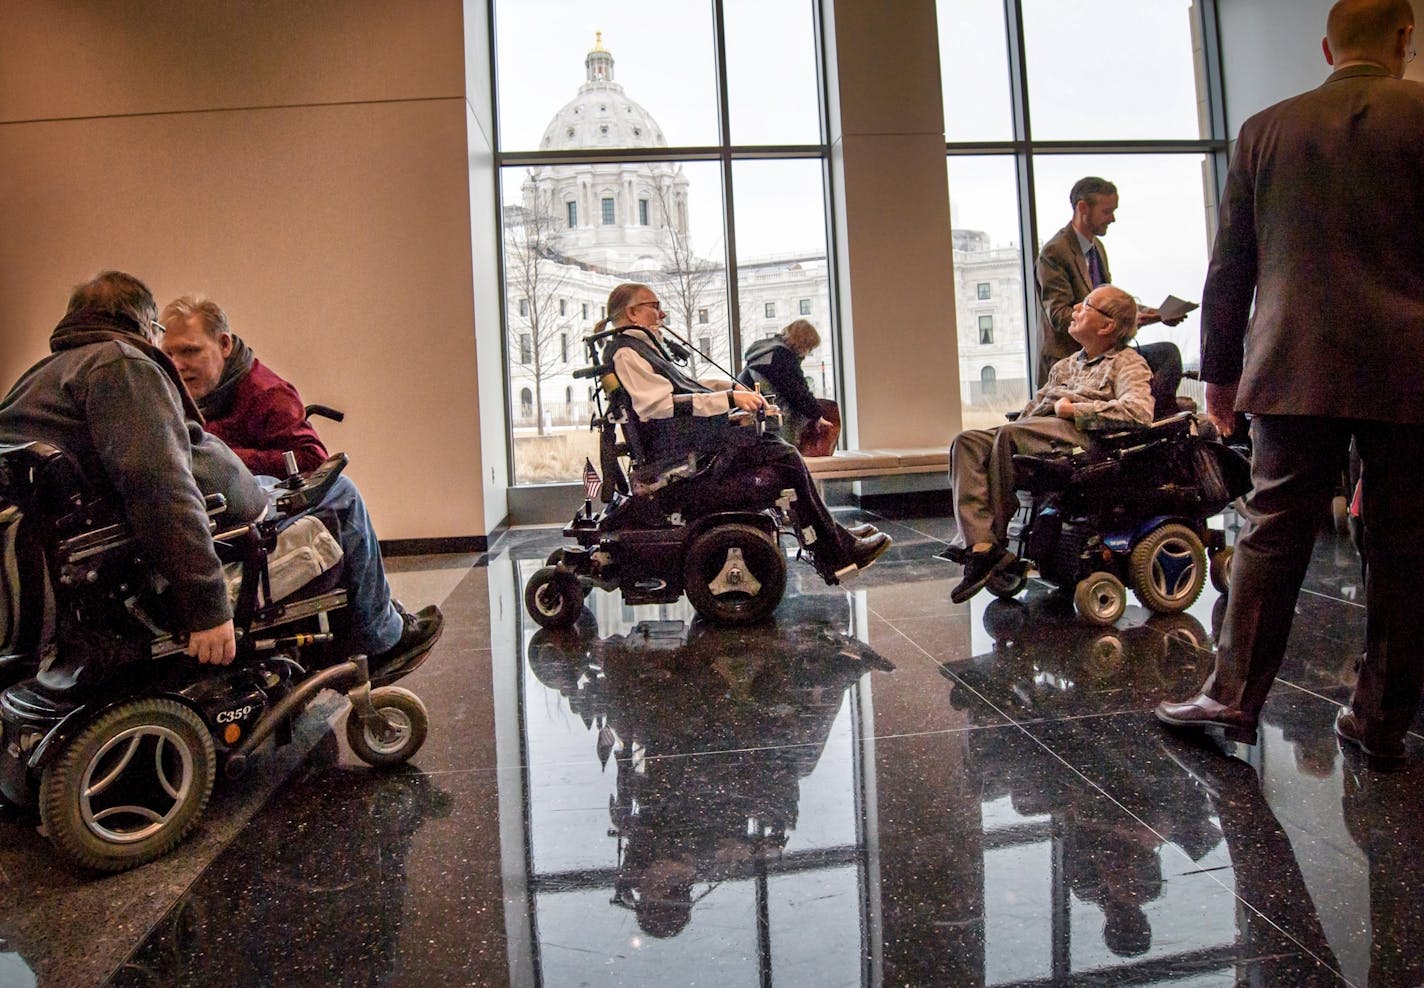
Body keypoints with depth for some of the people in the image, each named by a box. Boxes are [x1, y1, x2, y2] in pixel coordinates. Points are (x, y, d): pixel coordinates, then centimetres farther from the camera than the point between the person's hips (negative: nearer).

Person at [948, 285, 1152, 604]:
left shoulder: (1128, 363, 8)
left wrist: (1074, 409, -9)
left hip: (1082, 435, -7)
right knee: (966, 441, -20)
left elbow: (1139, 411, -12)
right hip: (1035, 432, 7)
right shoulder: (1065, 366, 32)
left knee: (1011, 434, -34)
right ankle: (981, 545, -36)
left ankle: (993, 537, -23)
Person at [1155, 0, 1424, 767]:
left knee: (1271, 534, 6)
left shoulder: (1265, 130, 7)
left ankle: (1233, 698, 6)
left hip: (1296, 370, 1)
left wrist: (1220, 370, 13)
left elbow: (1229, 266, 7)